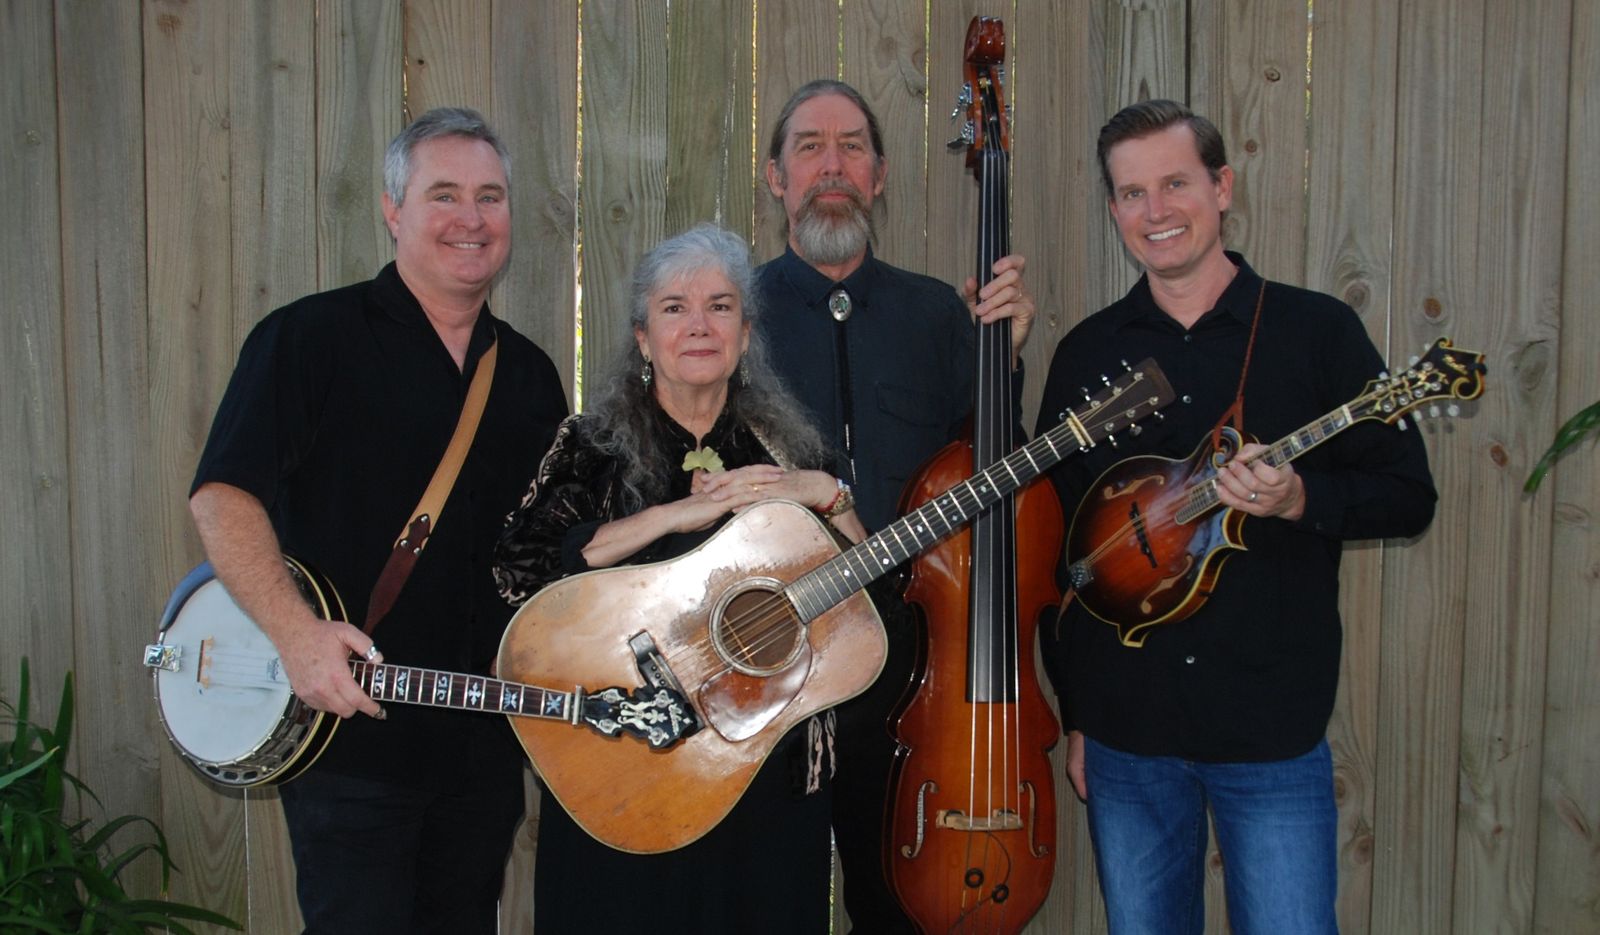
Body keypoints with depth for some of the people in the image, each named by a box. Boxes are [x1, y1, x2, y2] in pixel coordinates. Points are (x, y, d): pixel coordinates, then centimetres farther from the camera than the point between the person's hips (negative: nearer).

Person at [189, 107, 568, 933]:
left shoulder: (529, 374, 11)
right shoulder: (311, 338, -6)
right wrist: (295, 630, -24)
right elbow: (221, 494, -13)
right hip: (348, 739, -5)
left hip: (484, 742, 6)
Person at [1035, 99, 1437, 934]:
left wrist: (1299, 498, -20)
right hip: (1123, 732, 3)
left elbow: (1408, 496, 0)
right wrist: (1071, 713, 7)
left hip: (1273, 732, -2)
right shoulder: (1086, 353, 6)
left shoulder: (1317, 330, -1)